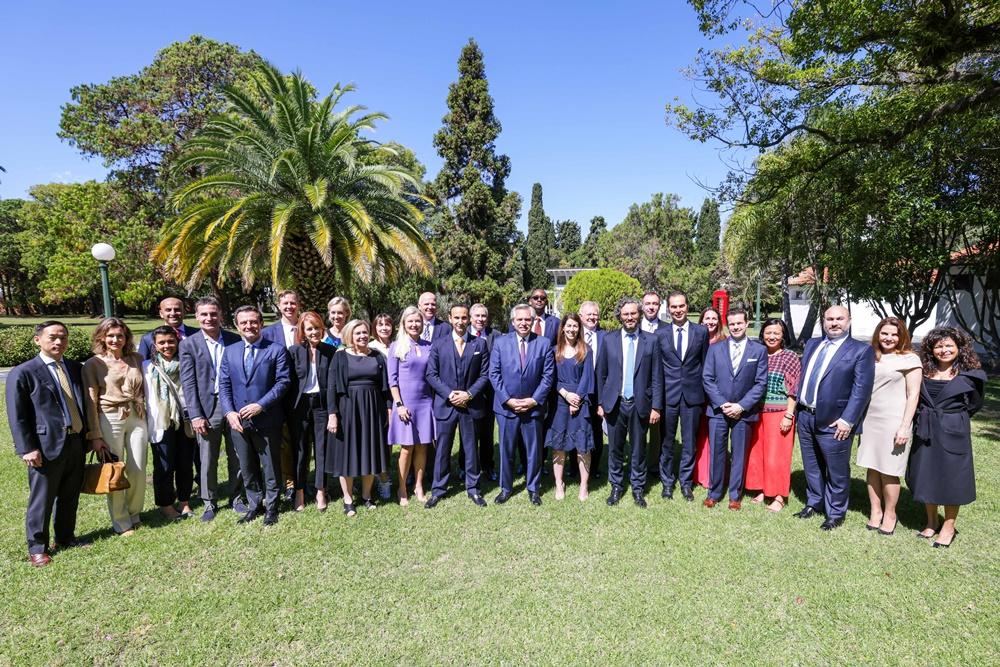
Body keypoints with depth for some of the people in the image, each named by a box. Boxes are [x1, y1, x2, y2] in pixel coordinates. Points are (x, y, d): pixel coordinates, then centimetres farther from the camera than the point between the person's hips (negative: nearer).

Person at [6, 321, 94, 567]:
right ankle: (37, 547, 23)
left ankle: (66, 537, 32)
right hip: (46, 447, -5)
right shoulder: (22, 373, -7)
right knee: (41, 500, 7)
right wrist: (27, 448, -13)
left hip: (75, 443, 5)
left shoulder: (75, 368, 9)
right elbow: (16, 416, -8)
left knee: (70, 497, 16)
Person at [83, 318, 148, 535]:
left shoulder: (136, 359, 7)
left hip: (137, 418, 3)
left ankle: (134, 515, 27)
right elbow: (90, 401, -4)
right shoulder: (93, 364, -2)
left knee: (138, 471, 7)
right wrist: (95, 435, -7)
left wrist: (145, 417, 7)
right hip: (110, 419, -3)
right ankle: (121, 523, 19)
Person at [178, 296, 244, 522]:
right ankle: (210, 502, 24)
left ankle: (236, 497, 27)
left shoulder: (235, 340, 3)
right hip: (207, 407, -1)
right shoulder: (188, 345, 0)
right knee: (208, 460, 7)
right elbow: (188, 383, -3)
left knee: (237, 457, 10)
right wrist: (196, 416, -9)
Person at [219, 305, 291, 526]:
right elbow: (224, 385, 8)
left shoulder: (276, 349, -4)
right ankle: (254, 505, 32)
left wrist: (260, 405, -17)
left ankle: (271, 507, 25)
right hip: (238, 420, 4)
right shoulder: (229, 352, 10)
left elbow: (283, 382, -10)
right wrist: (229, 412, -6)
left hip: (268, 419, -4)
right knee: (247, 468, 16)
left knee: (271, 466, 8)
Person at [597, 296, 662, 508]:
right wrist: (600, 402, 2)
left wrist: (656, 406, -4)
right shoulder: (609, 340, 3)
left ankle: (638, 488, 27)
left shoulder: (651, 341, 0)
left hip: (640, 404, -1)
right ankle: (616, 486, 27)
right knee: (615, 448, 10)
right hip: (615, 403, 1)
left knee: (639, 448, 11)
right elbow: (601, 374, 5)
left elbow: (656, 377, 0)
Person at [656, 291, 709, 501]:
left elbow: (705, 364, 5)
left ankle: (685, 482, 26)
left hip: (692, 395, 0)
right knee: (666, 442, 10)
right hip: (668, 395, 0)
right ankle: (667, 482, 26)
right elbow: (657, 368, 3)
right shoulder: (660, 334, 1)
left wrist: (705, 395, 2)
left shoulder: (701, 332, 2)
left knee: (689, 442, 10)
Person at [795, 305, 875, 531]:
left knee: (837, 471, 8)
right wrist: (798, 407, 10)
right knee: (811, 466, 19)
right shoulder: (812, 344, 12)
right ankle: (814, 503, 36)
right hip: (805, 417, 5)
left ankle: (835, 513, 24)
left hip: (833, 422, -5)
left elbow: (862, 389, -12)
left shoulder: (861, 350, -5)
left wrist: (848, 420, -17)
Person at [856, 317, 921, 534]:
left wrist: (904, 427, -12)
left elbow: (913, 395, -7)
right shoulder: (872, 357, 10)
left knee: (888, 472, 2)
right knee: (872, 468, 9)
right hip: (869, 420, 5)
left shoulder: (909, 359, -4)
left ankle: (890, 514, 18)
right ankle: (875, 511, 20)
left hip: (893, 422, -5)